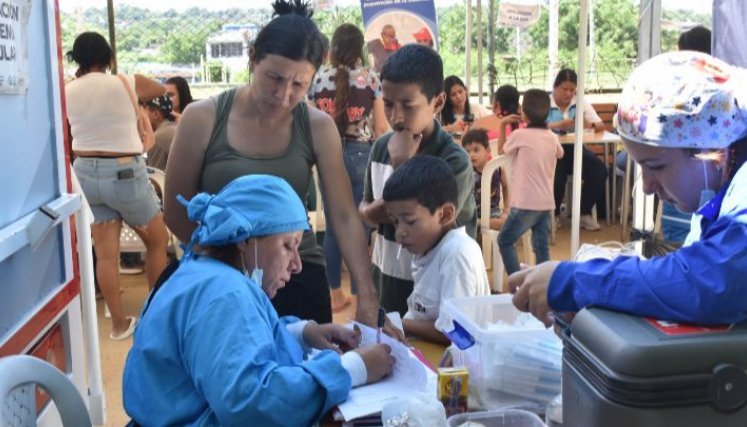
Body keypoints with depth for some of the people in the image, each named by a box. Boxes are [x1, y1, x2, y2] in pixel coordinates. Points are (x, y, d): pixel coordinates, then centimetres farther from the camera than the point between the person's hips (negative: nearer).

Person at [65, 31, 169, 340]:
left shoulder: (67, 92, 1)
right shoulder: (126, 83, -9)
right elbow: (161, 89, 9)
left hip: (85, 173, 4)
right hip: (124, 174, -4)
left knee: (105, 252, 8)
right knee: (157, 241, 16)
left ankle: (119, 323, 16)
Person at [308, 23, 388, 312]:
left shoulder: (318, 78, 0)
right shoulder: (371, 79, -6)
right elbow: (381, 128, -4)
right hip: (360, 155, -2)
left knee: (333, 227, 11)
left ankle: (335, 294, 20)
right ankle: (360, 294, 11)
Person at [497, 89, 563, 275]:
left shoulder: (520, 135, -10)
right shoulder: (552, 137, 6)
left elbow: (502, 150, 9)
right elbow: (559, 154, 29)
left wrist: (503, 125, 17)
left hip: (526, 203, -6)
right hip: (547, 203, 6)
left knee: (504, 241, 9)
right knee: (542, 247, 11)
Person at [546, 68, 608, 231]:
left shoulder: (581, 103, 10)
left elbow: (601, 126, 5)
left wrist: (589, 125, -19)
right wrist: (559, 124, -30)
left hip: (575, 149, 4)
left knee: (600, 170, -20)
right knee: (557, 177, -32)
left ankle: (584, 213, 1)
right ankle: (553, 213, 1)